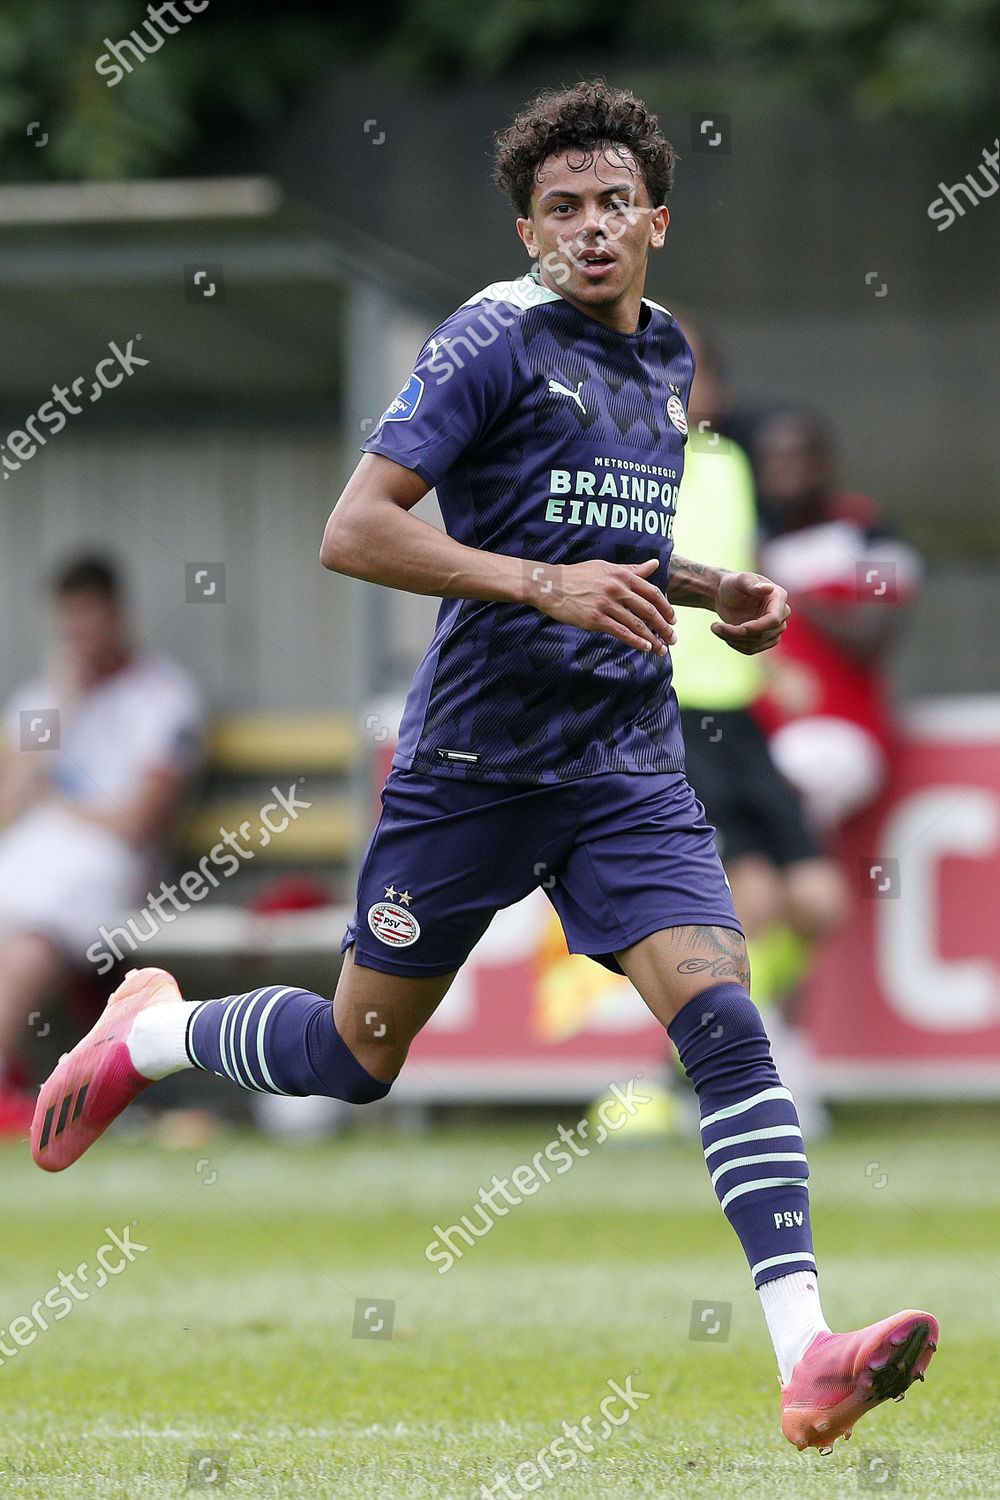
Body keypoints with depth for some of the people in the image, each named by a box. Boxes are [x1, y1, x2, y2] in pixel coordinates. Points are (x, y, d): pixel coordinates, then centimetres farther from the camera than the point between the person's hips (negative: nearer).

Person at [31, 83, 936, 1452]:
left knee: (724, 1020, -16)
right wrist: (544, 583, -25)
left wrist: (714, 593, 12)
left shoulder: (667, 359, 13)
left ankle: (808, 1358, -24)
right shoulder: (496, 341, -10)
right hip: (477, 758, -4)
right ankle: (151, 1036, 39)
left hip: (630, 763, 5)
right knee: (356, 1057, 8)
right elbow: (353, 531, -17)